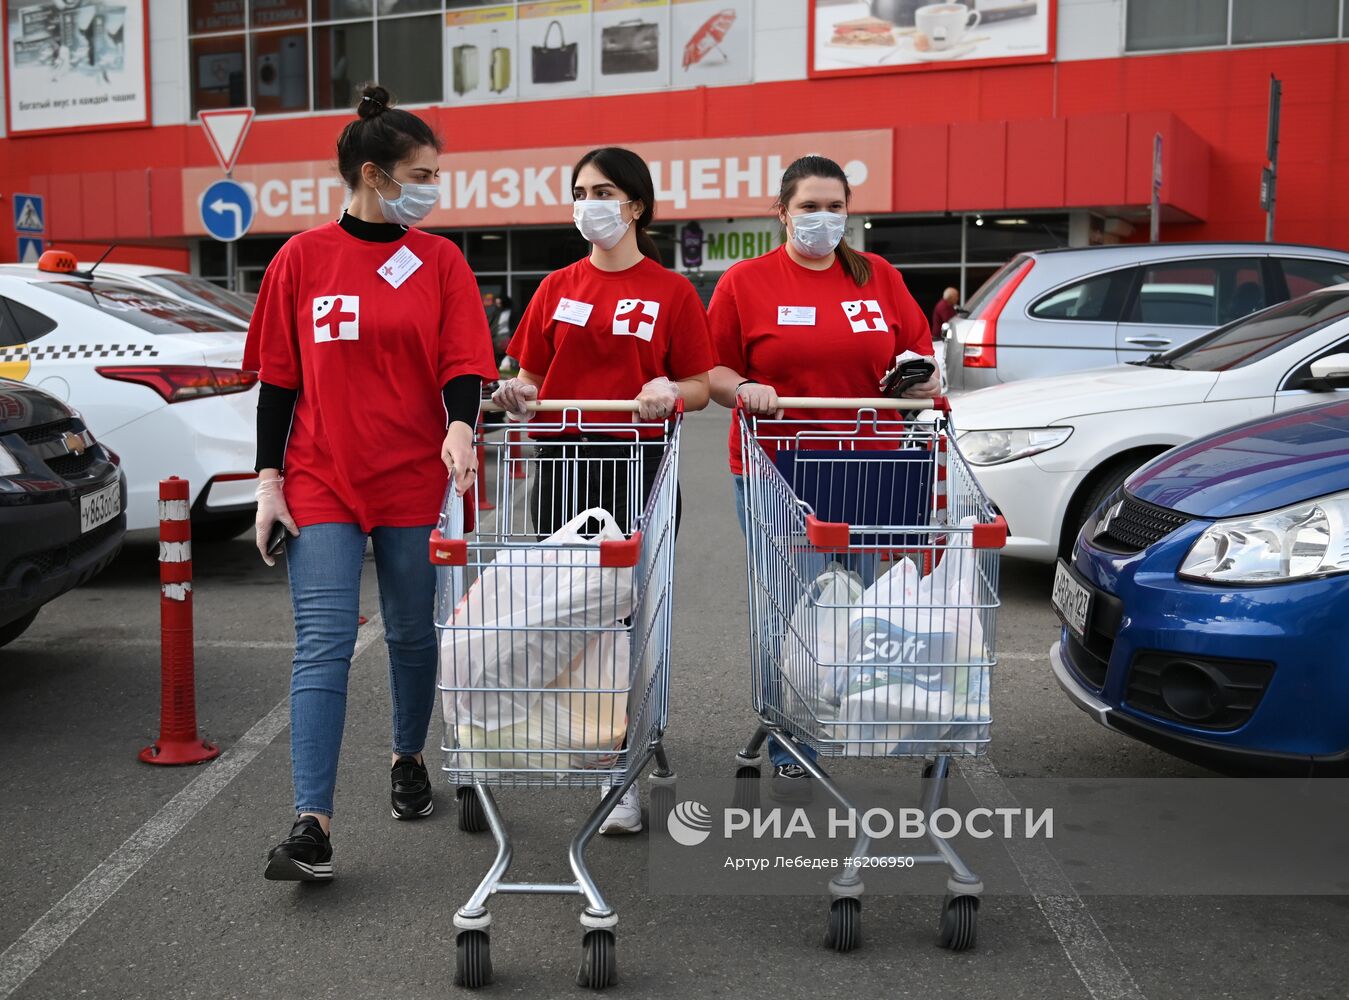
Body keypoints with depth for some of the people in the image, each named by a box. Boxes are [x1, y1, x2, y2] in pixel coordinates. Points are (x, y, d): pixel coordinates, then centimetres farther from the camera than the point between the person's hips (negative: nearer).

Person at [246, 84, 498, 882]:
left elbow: (463, 364, -2)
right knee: (324, 644, -7)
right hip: (322, 482, -1)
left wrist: (460, 426, -23)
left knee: (413, 634, 12)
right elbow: (277, 377, 4)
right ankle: (314, 822, -6)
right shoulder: (302, 259, 1)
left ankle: (410, 759, 37)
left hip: (415, 482, 1)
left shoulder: (438, 260, 3)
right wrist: (269, 478, -1)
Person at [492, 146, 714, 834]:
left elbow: (701, 385, 3)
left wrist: (669, 393, -18)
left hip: (635, 467, -3)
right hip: (560, 464, 3)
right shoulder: (557, 288, 14)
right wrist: (519, 393, -6)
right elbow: (531, 376, 16)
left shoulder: (671, 292, 5)